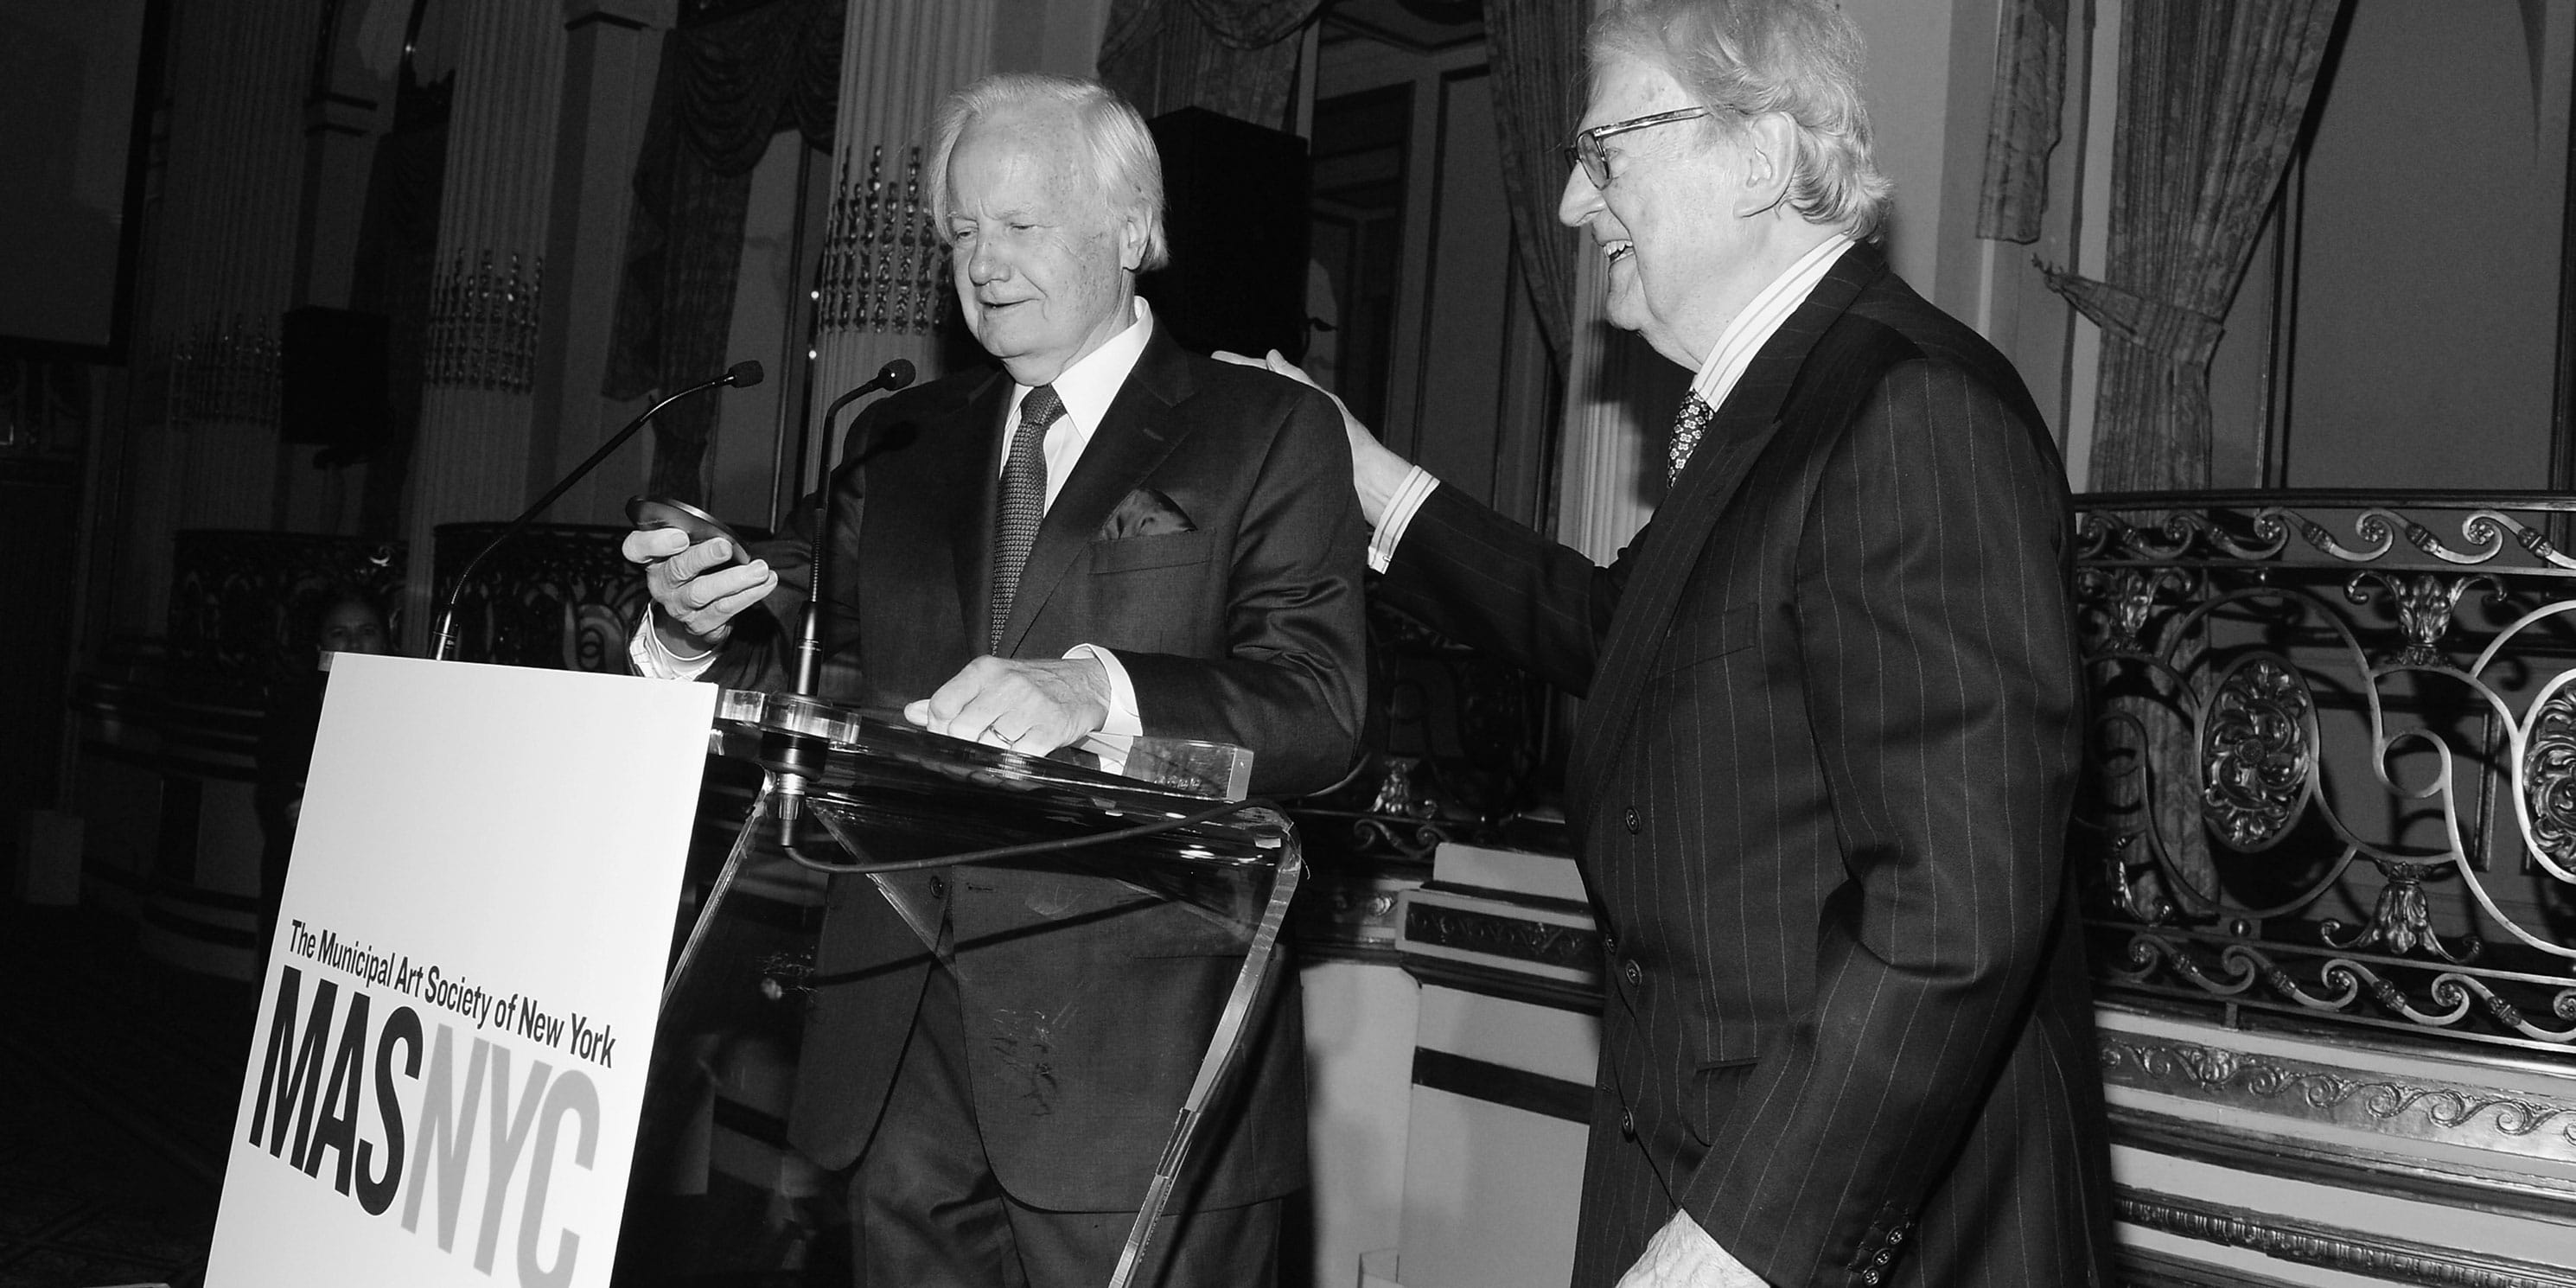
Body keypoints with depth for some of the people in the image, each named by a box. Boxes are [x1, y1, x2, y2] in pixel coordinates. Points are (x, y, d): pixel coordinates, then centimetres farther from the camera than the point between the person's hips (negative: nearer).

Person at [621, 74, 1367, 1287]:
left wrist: (1093, 689, -28)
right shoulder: (901, 440, 17)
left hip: (1131, 1050, -4)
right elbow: (805, 668, 11)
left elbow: (1316, 704, -12)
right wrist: (696, 630, -11)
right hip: (899, 1037, 5)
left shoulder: (1266, 432, 1)